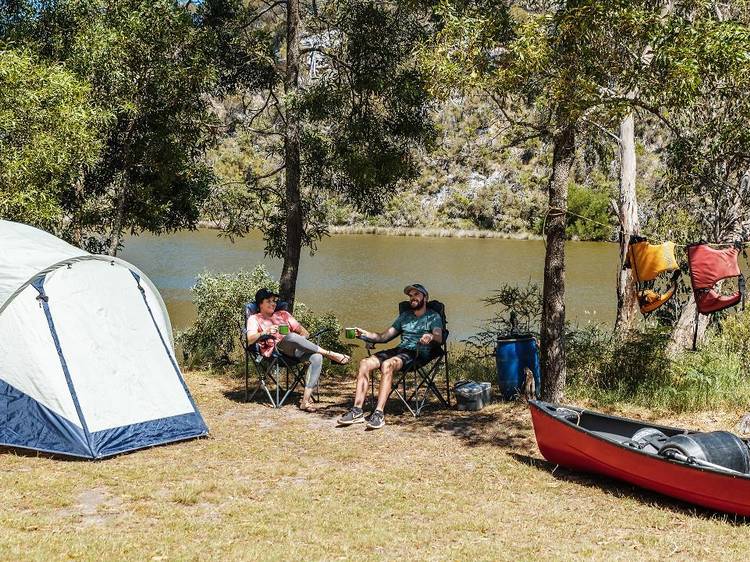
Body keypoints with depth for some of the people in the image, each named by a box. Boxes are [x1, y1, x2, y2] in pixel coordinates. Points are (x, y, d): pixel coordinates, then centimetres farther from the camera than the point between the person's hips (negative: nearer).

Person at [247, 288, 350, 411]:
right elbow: (249, 340, -1)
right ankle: (331, 355, -31)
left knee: (317, 357, -29)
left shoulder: (283, 314, 31)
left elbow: (304, 332, 24)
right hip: (275, 349, -5)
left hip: (295, 349, 5)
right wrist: (265, 332, -17)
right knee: (292, 337, -39)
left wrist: (303, 336, 0)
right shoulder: (254, 319, 18)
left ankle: (306, 399, -36)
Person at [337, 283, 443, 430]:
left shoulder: (433, 317, 9)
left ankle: (379, 413, -41)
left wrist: (431, 337, -35)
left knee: (387, 364, -36)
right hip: (400, 349, 6)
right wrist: (365, 334, 7)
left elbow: (439, 338, -11)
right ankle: (357, 410, -24)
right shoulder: (405, 316, 28)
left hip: (419, 353, -6)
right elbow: (384, 337, 24)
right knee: (365, 363, -18)